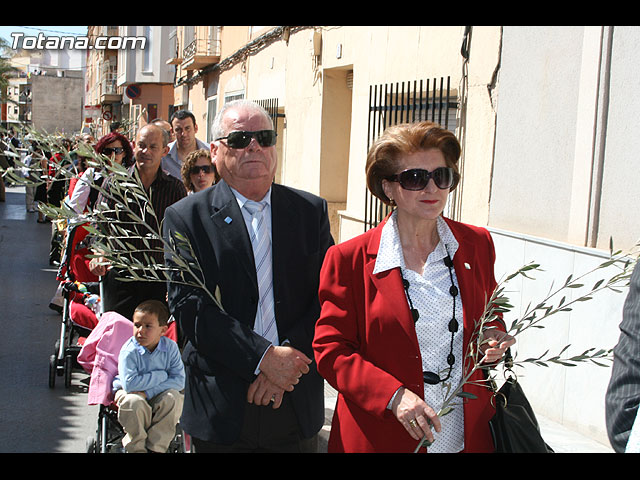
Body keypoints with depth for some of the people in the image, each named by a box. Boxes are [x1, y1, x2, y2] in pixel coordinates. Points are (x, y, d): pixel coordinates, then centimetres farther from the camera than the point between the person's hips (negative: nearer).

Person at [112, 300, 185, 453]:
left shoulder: (170, 347, -14)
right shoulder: (129, 351, -23)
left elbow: (179, 380, -20)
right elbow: (129, 383, -36)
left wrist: (148, 392, -30)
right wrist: (161, 376, -27)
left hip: (158, 395, 3)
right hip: (129, 392, -2)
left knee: (173, 397, -28)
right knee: (133, 401, -35)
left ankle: (156, 447, -15)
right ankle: (136, 447, -11)